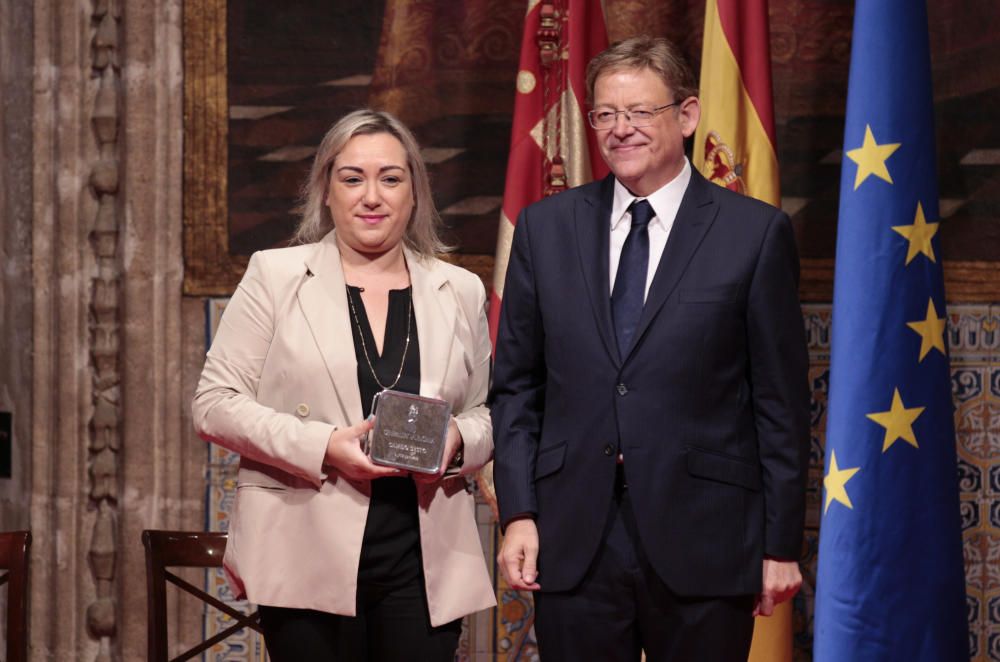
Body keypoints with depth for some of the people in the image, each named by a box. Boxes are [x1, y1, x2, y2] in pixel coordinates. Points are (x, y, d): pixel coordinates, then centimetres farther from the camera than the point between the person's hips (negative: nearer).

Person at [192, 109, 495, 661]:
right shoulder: (275, 276, 4)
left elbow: (485, 413, 18)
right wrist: (321, 446, -14)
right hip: (309, 559, -2)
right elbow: (215, 404, -1)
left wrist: (459, 441, -7)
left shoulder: (459, 292, 12)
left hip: (424, 566, 2)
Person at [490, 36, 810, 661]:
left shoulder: (757, 233, 0)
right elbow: (516, 386, 10)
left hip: (702, 546, -2)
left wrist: (781, 545, -1)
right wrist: (518, 513, 1)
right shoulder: (546, 228, 9)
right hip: (572, 545, 2)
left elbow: (782, 402, 0)